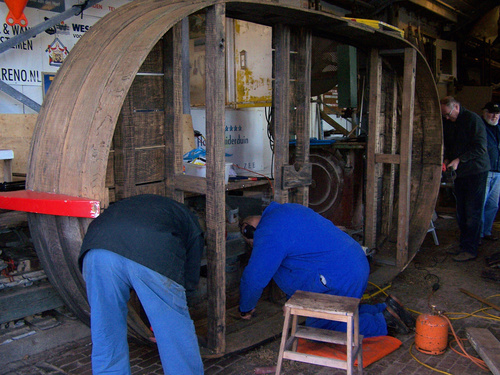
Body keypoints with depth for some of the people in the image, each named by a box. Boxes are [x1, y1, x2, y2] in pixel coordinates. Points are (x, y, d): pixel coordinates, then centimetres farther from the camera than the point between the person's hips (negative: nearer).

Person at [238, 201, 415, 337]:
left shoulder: (268, 234, -10)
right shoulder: (286, 209, 19)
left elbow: (254, 278, -7)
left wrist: (246, 310, 12)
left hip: (340, 277, -10)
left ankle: (382, 324, -1)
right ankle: (384, 310, 15)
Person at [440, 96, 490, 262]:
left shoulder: (472, 119, -12)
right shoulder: (448, 123, 11)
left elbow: (480, 147, -16)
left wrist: (459, 160, -19)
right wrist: (447, 159, 1)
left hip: (475, 171, -7)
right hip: (459, 172, 7)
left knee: (473, 213, -4)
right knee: (461, 212, 10)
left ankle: (470, 250, 1)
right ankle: (464, 245, 20)